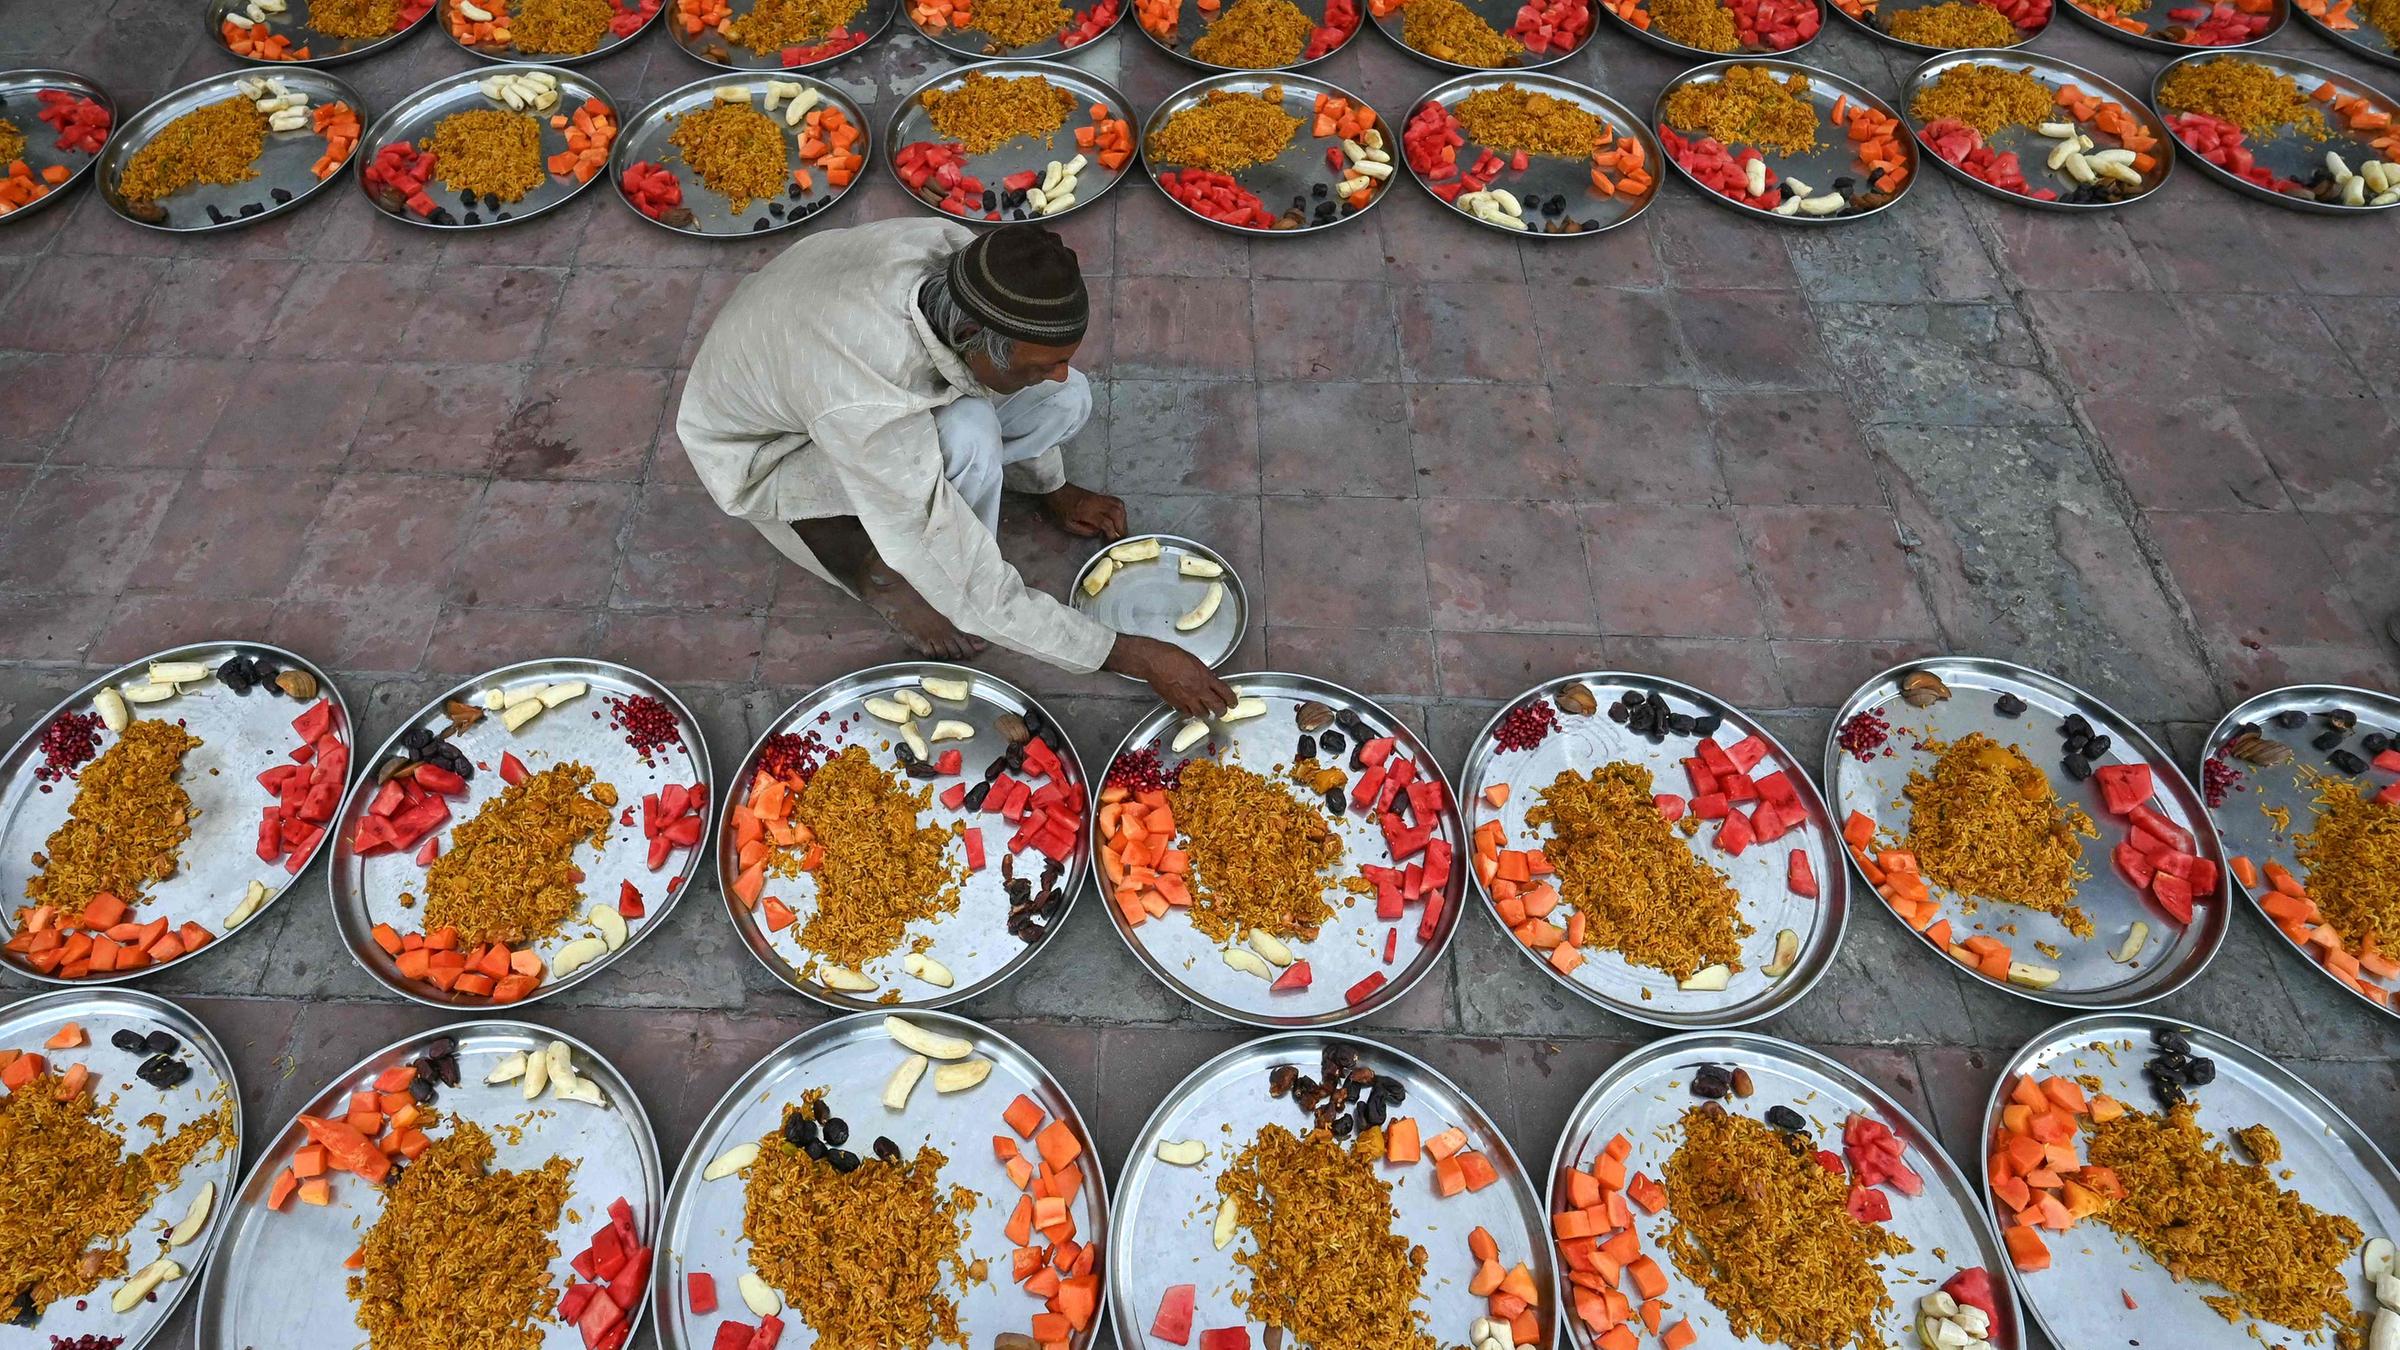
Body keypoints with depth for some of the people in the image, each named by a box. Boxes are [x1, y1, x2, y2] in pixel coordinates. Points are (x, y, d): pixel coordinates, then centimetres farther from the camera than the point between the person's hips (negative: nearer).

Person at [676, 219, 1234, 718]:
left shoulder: (956, 249, -26)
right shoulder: (868, 409, -43)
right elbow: (979, 597, -35)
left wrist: (1052, 488, 10)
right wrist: (1135, 656, -28)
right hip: (763, 450, -6)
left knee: (1067, 401, -13)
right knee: (967, 437, -35)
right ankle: (883, 575, -8)